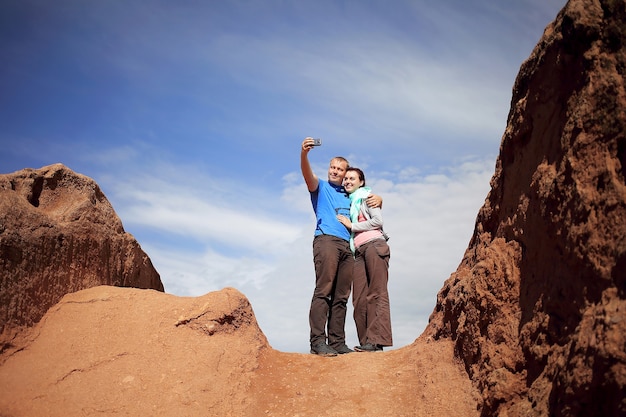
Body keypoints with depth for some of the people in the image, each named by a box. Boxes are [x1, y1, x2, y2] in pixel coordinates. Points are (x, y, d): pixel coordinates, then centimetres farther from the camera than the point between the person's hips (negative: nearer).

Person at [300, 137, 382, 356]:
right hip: (326, 240, -6)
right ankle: (318, 341, -19)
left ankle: (337, 342, 2)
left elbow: (372, 200, 35)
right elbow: (307, 174, -6)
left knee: (341, 297, 1)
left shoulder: (349, 195, 29)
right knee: (323, 291, -15)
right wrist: (304, 153, -26)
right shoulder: (321, 187, 15)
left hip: (347, 246, 6)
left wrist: (378, 199, 9)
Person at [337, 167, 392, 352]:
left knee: (376, 294, -14)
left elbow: (378, 220, -4)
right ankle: (366, 341, -7)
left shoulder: (366, 196, 9)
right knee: (359, 299, -5)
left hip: (374, 245, -7)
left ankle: (377, 339, -21)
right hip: (358, 251, 7)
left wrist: (351, 225, -1)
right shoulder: (348, 202, 27)